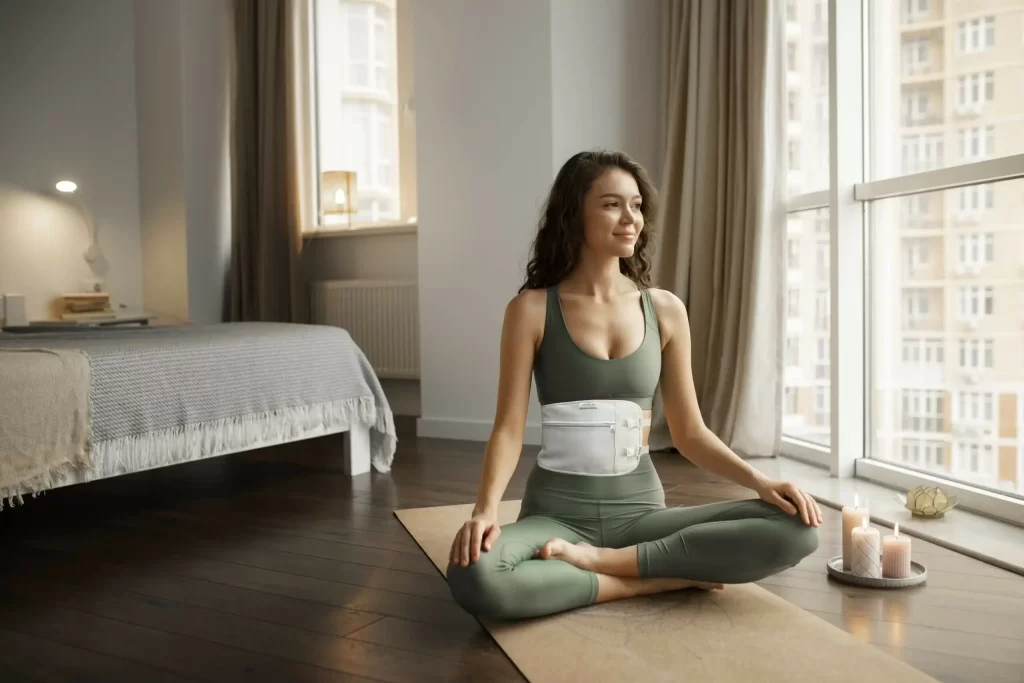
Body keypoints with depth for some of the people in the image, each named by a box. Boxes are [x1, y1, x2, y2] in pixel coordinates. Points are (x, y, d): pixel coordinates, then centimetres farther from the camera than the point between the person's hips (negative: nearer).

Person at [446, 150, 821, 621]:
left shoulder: (665, 310, 3)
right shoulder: (532, 310, -4)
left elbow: (689, 432, 6)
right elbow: (509, 428, -7)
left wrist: (760, 480, -10)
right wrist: (485, 510, -25)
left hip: (640, 509, 3)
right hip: (556, 512, -2)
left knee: (794, 531, -19)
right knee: (474, 578, -36)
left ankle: (606, 561, -14)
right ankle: (663, 578, -17)